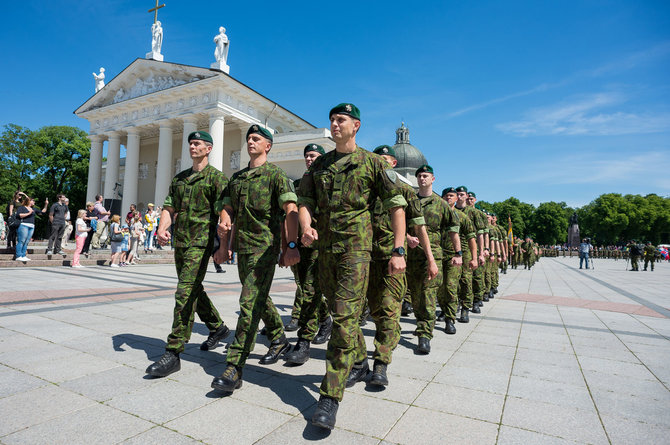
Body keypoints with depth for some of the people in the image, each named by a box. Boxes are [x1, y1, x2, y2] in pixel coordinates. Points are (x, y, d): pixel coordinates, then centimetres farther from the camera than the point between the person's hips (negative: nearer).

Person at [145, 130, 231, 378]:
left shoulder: (217, 178, -4)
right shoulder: (179, 178, 17)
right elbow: (169, 208, 15)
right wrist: (162, 229, -4)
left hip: (200, 243, -8)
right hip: (179, 242, 8)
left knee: (186, 293, -12)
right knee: (193, 290, 17)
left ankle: (173, 354, -8)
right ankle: (217, 327, 36)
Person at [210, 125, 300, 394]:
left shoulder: (275, 174, -4)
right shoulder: (237, 177, 16)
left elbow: (291, 209, -14)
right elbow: (227, 210, 16)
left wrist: (291, 246, -23)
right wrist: (224, 246, 10)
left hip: (264, 248, -7)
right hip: (242, 248, 8)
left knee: (250, 304, -11)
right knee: (259, 299, 18)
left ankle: (234, 369, -8)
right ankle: (279, 341, 39)